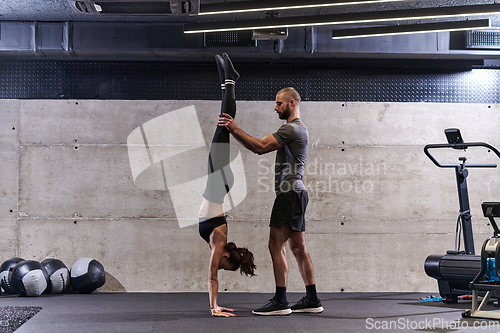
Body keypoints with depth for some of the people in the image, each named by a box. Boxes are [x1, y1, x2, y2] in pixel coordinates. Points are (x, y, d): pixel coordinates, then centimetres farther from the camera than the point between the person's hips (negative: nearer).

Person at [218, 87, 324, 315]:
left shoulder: (291, 129, -11)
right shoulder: (297, 128, 24)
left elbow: (261, 147, -20)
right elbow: (262, 147, 22)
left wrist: (235, 129, -17)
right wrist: (234, 130, 14)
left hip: (290, 193, -11)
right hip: (294, 193, 11)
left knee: (276, 246, -10)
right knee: (298, 247, 11)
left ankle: (280, 301, -9)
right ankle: (312, 299, 14)